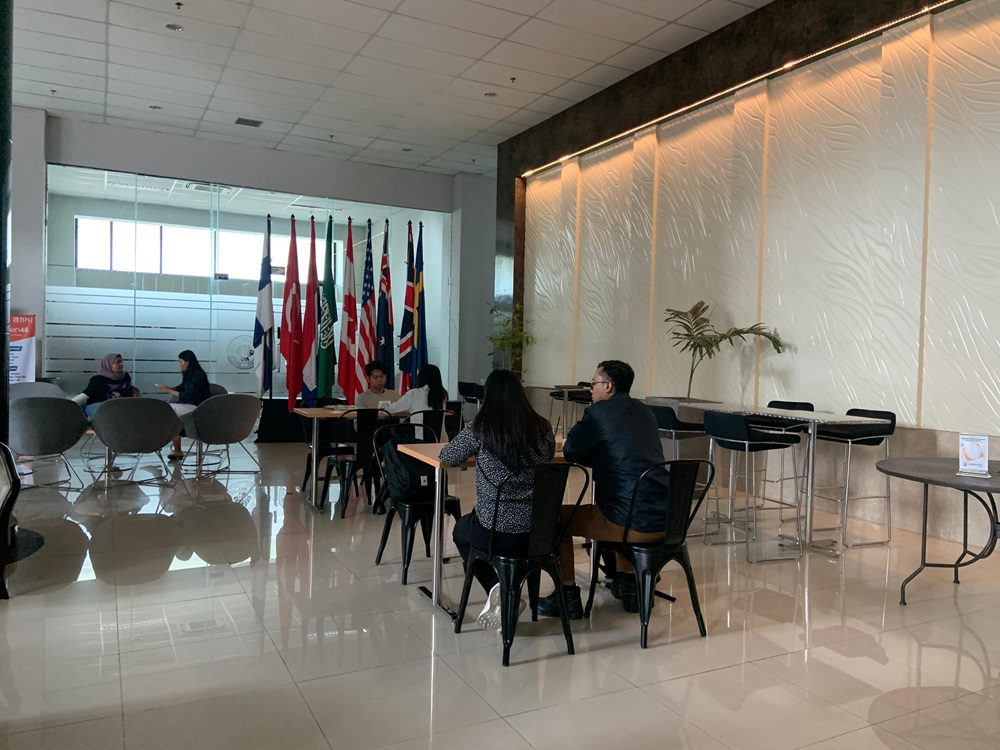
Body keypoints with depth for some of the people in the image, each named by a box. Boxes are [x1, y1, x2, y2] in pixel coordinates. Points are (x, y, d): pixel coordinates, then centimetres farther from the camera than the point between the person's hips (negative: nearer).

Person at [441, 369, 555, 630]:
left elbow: (447, 457, 3)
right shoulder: (542, 427, 0)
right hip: (538, 533, 4)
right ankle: (506, 595, 25)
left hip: (495, 531, -4)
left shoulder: (481, 427, -9)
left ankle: (496, 588, 12)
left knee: (461, 530, 32)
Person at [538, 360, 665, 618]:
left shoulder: (600, 411, -8)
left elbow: (570, 451, 1)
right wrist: (598, 455, 19)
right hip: (664, 521, 8)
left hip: (632, 524, -7)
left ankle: (568, 595, 16)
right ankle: (627, 583, 39)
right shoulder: (644, 411, 14)